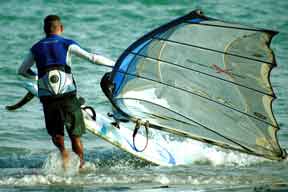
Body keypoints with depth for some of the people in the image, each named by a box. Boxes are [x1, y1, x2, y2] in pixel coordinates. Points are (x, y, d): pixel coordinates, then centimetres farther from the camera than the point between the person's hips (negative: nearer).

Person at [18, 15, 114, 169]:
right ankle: (81, 166, 7)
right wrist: (116, 64, 4)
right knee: (75, 134, 9)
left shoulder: (36, 48, 11)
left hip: (46, 97, 2)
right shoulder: (67, 44, 2)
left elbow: (22, 71, 21)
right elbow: (92, 58, -5)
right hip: (68, 95, -2)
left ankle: (62, 150, -13)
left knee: (55, 132, 15)